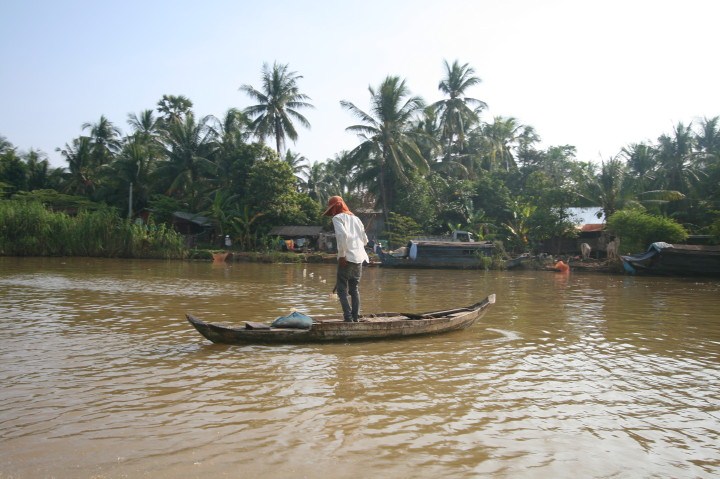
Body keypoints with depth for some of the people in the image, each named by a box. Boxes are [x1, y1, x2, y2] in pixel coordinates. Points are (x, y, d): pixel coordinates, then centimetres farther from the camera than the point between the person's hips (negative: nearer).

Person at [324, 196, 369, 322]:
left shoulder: (337, 218, -1)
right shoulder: (355, 218, 20)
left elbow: (342, 235, -19)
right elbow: (365, 240, 20)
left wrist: (342, 254, -16)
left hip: (347, 258, -7)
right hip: (359, 258, 7)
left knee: (342, 289, -1)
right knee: (354, 288, 14)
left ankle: (348, 317, -10)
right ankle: (356, 317, 10)